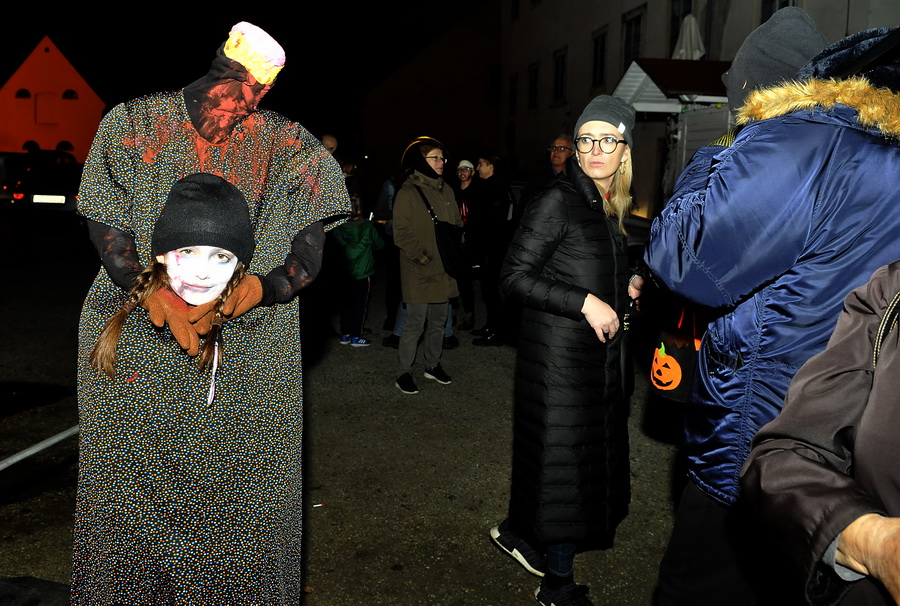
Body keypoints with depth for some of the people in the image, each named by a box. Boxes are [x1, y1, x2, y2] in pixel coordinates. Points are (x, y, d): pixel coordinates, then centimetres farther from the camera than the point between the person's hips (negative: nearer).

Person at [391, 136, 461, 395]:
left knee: (438, 322, 16)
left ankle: (433, 365, 31)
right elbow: (402, 234, -13)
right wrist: (422, 258, -18)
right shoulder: (407, 193, -9)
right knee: (415, 324, -2)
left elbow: (457, 223, 17)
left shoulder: (445, 190, 11)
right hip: (419, 273, -6)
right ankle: (404, 373, 10)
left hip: (445, 270, 7)